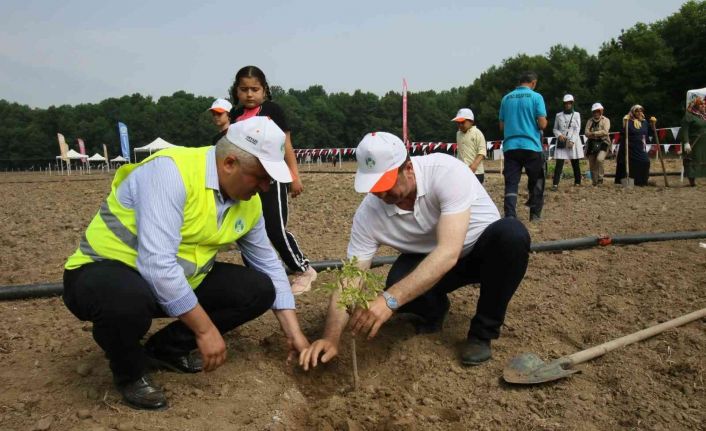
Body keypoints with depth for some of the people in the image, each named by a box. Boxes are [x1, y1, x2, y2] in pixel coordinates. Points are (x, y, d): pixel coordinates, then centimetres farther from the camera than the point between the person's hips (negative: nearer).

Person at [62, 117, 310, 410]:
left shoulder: (249, 202, -4)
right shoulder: (171, 171, -28)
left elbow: (269, 264, 6)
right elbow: (156, 265, -35)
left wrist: (294, 333, 3)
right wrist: (205, 328, -28)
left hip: (180, 281, 7)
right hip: (104, 272, -6)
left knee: (259, 290, -7)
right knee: (128, 300, -41)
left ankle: (166, 350, 10)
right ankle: (129, 372, -5)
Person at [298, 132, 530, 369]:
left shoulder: (446, 171, -33)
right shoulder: (368, 214, -21)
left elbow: (449, 252, -42)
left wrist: (389, 300, -51)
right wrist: (331, 337, -31)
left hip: (485, 250, -2)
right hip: (426, 263, 2)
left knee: (511, 233, -35)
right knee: (399, 282, -31)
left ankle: (483, 330, -12)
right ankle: (434, 311, 8)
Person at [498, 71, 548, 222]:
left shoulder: (506, 98, 9)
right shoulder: (536, 97, -2)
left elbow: (502, 126, 14)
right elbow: (542, 124, -7)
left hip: (510, 146, 3)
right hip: (531, 146, -2)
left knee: (511, 183, 0)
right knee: (536, 182, 13)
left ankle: (510, 216, -10)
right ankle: (535, 214, 18)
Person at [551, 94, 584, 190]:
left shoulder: (576, 115, 6)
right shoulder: (558, 115, 9)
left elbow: (577, 129, -1)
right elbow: (555, 129, 12)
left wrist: (572, 141, -13)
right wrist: (559, 135, -10)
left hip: (574, 143, 0)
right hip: (561, 143, 0)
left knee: (576, 164, 6)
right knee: (559, 164, -9)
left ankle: (577, 183, 17)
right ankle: (555, 184, -13)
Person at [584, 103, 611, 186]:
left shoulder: (605, 120, 2)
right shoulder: (590, 121, 13)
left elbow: (605, 131, -13)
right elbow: (586, 133, -1)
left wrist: (593, 133, -12)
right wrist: (599, 134, -13)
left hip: (603, 144, -4)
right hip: (592, 145, 4)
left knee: (599, 159, -28)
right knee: (592, 166, 4)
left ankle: (600, 178, -12)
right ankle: (594, 182, 16)